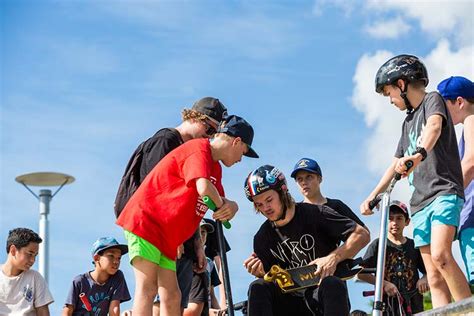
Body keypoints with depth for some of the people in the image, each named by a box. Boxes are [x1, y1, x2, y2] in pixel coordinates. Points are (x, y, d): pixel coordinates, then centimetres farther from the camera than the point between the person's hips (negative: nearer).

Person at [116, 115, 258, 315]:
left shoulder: (215, 168, 18)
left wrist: (230, 206, -11)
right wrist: (222, 205, -9)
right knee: (147, 288, -18)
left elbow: (220, 200, 13)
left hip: (168, 235, 9)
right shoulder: (199, 149, -14)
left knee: (171, 296, 3)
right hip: (145, 220, -9)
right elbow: (204, 188, -30)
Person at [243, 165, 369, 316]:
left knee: (332, 284, -37)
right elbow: (270, 281, 8)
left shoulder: (315, 214, -4)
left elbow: (362, 235, -9)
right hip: (292, 302, 3)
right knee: (257, 288, -25)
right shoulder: (262, 238, 7)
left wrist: (333, 258, -24)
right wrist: (260, 273, -15)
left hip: (325, 296, -3)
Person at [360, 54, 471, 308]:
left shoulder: (433, 100, 2)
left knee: (440, 255, -29)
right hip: (420, 201, 8)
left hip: (444, 192, -8)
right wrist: (372, 196, 26)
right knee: (435, 278, -4)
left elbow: (435, 126, -21)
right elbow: (396, 165, 31)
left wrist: (419, 153, -41)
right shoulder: (408, 122, 25)